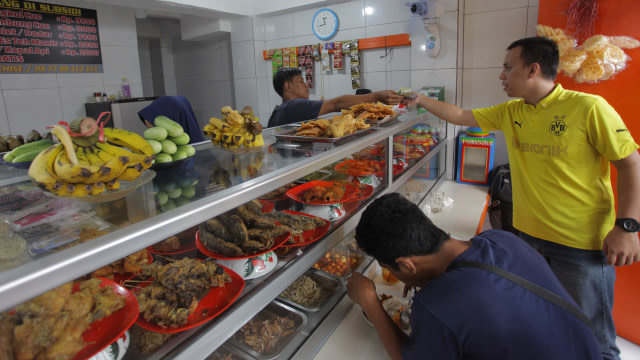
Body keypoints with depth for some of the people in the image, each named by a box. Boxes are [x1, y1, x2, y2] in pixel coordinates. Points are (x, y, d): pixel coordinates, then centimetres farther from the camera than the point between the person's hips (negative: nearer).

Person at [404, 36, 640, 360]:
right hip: (528, 234, 6)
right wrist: (422, 100, 12)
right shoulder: (510, 113, 4)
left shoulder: (588, 108, -13)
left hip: (583, 243, -6)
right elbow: (460, 116, 12)